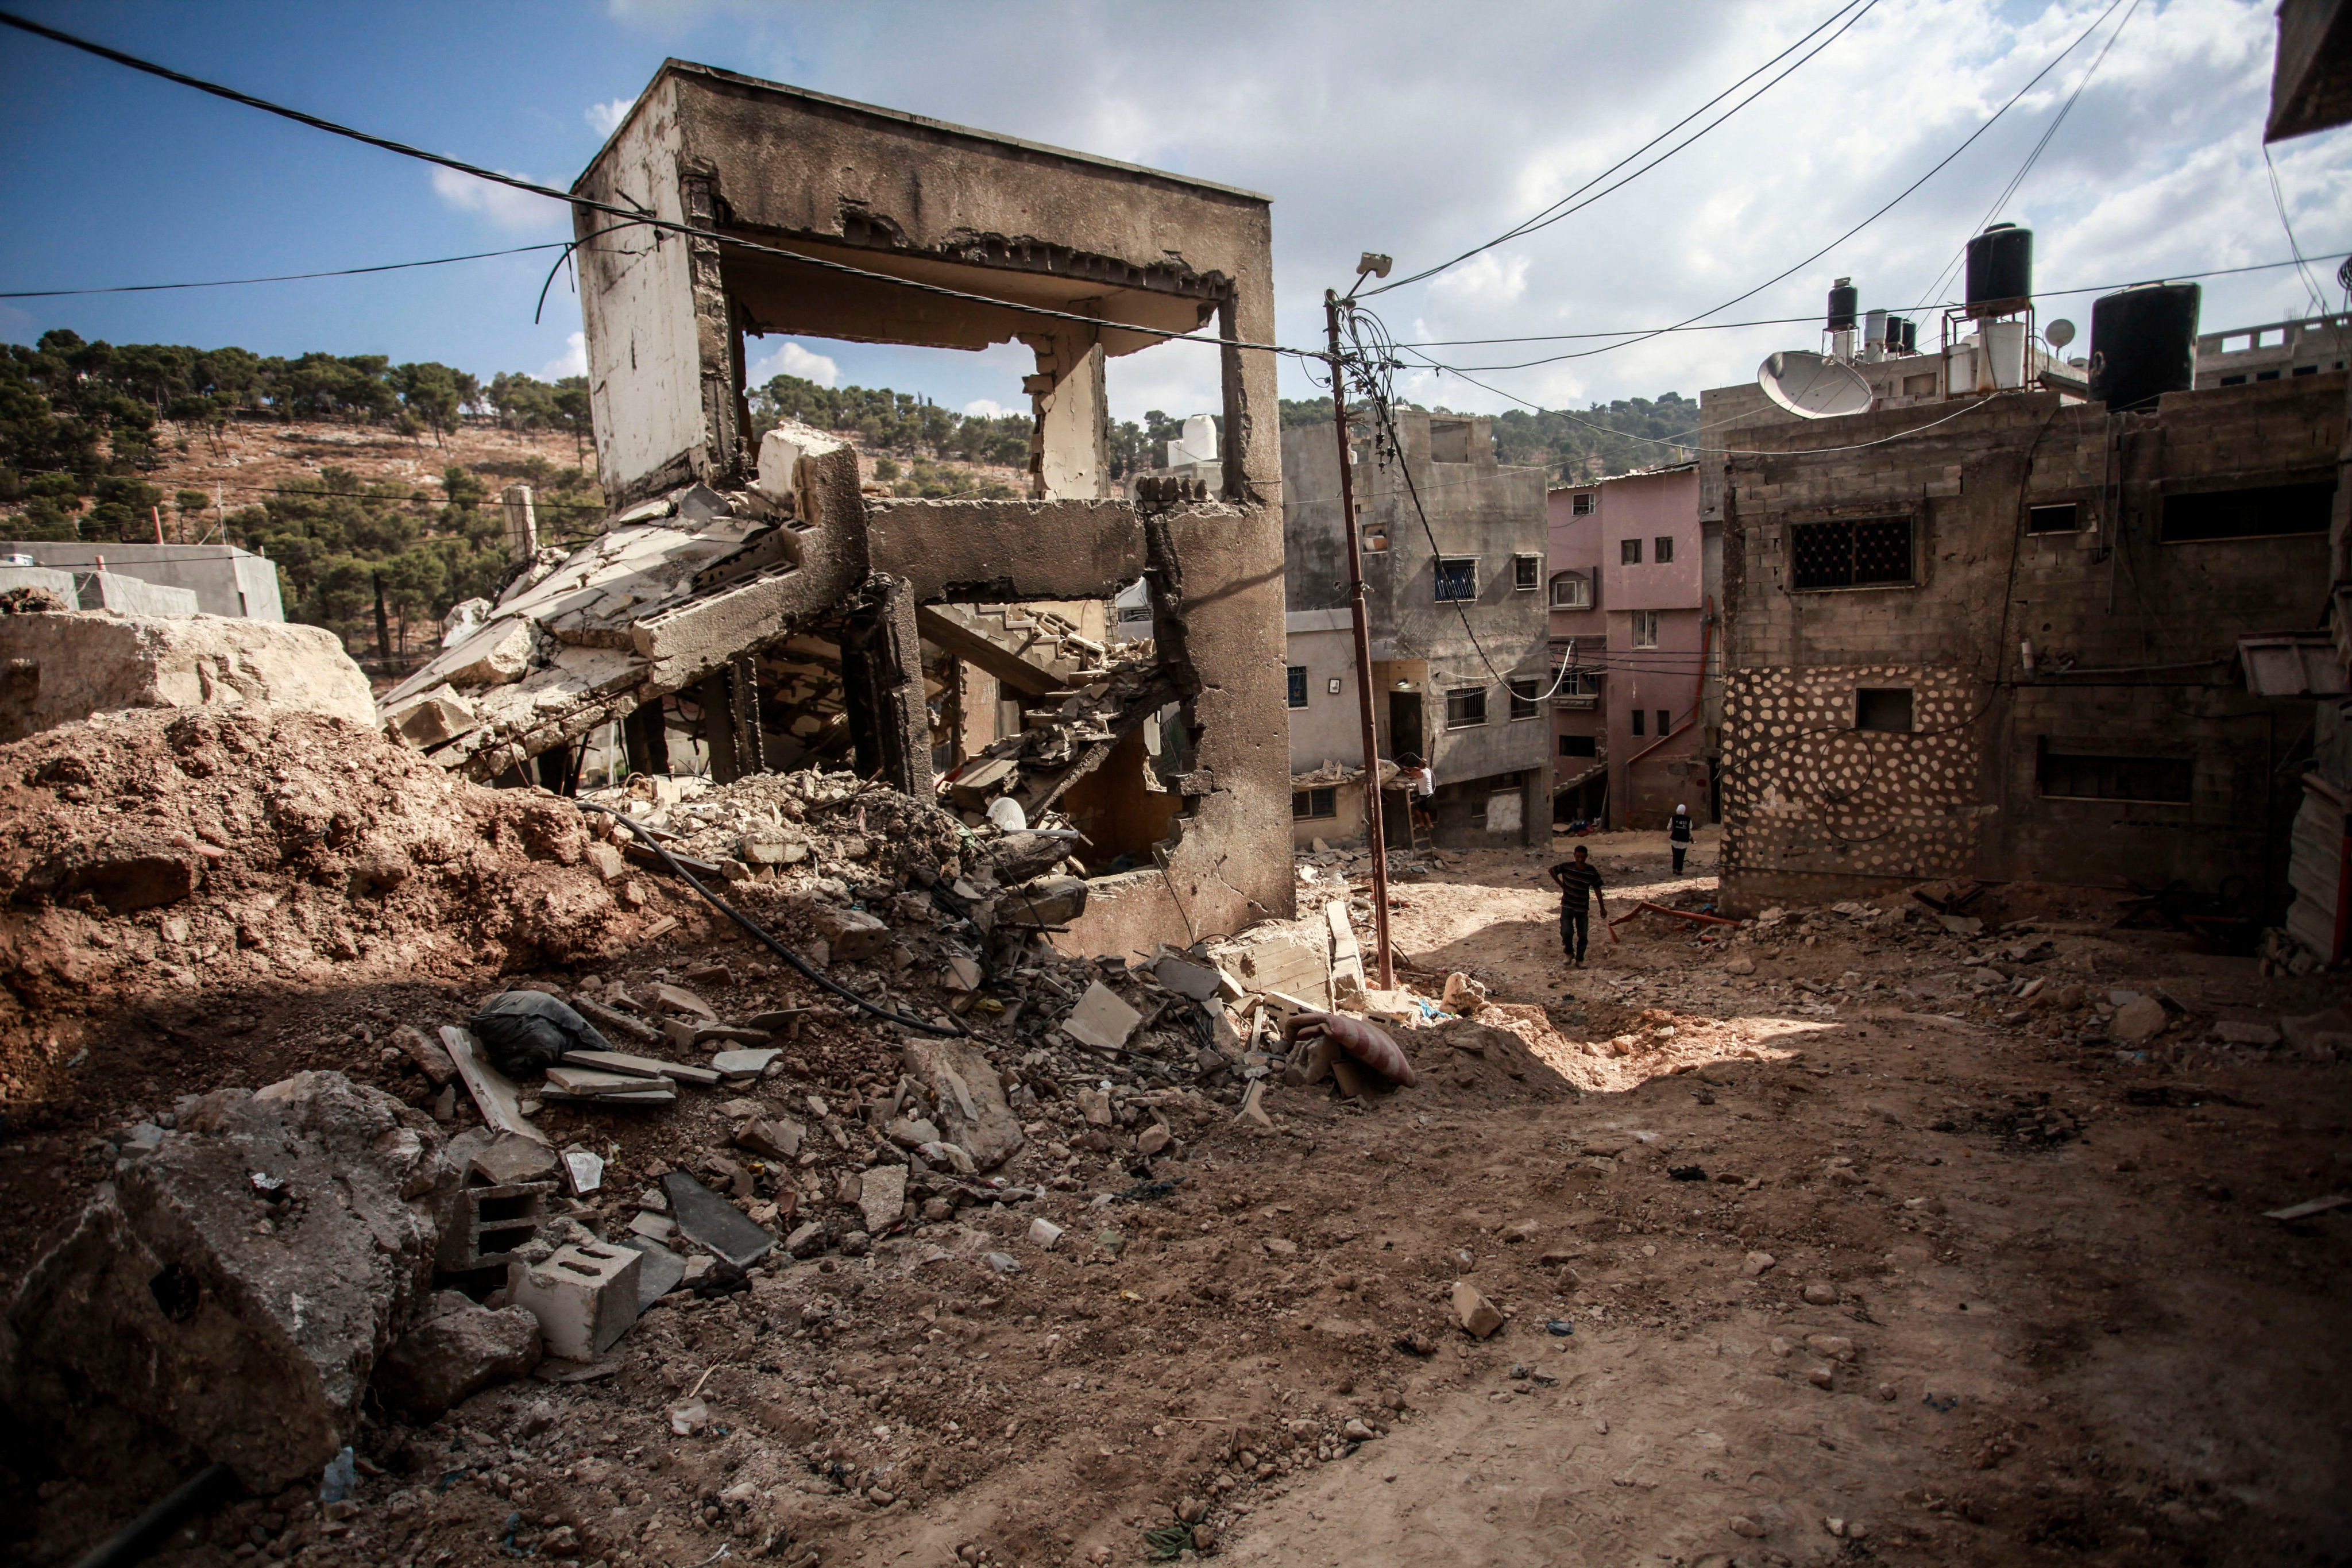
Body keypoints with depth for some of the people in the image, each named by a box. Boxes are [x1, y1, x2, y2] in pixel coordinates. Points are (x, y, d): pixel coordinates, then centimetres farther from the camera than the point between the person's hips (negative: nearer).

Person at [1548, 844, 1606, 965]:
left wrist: (1602, 908, 5)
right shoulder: (1566, 867, -12)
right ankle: (1569, 953, 17)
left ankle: (1580, 959, 21)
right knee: (1566, 932, -11)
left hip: (1582, 908, 1)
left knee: (1583, 935, 4)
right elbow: (1552, 871, 5)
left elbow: (1597, 889, 0)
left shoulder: (1592, 872, -10)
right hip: (1567, 905, -1)